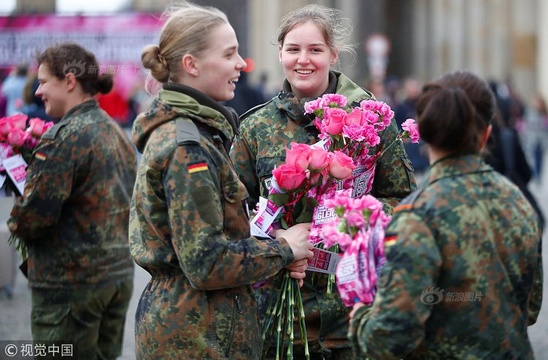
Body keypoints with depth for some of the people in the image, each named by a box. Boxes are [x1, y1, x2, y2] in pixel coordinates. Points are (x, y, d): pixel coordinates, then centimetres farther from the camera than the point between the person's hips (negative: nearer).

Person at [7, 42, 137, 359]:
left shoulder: (64, 137, -16)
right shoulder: (118, 133, 11)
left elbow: (32, 217, -19)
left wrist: (17, 225, 1)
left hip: (70, 283, -8)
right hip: (120, 275, 8)